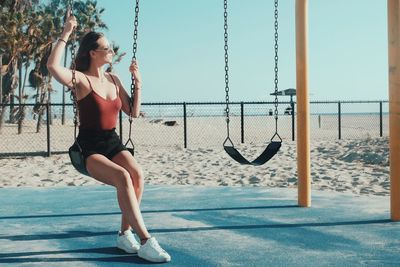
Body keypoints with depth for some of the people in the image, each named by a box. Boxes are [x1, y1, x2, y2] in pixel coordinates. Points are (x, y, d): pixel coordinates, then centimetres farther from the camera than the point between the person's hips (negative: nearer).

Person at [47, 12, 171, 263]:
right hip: (90, 148, -5)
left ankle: (125, 233, -11)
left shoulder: (113, 79, 10)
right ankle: (145, 241, -30)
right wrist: (66, 34, -21)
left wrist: (138, 83, 4)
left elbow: (133, 112, 14)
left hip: (113, 142, 5)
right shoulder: (81, 79, -7)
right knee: (123, 177, -33)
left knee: (137, 173, -27)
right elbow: (53, 66, -28)